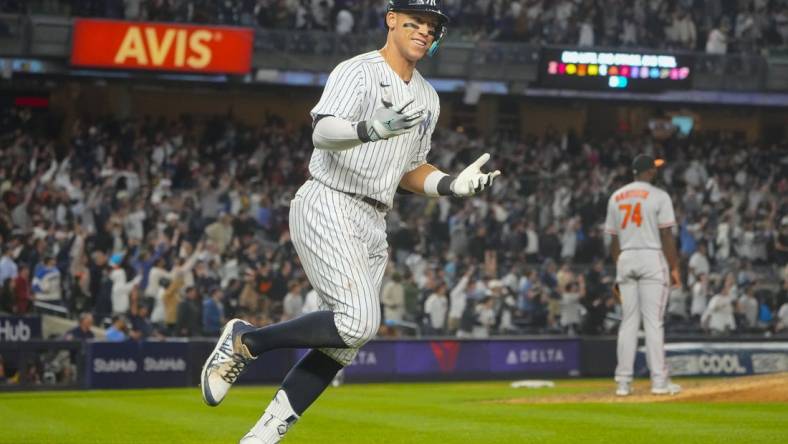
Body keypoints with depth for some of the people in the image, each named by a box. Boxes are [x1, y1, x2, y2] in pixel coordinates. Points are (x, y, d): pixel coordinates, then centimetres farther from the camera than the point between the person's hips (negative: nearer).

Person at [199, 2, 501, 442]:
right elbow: (324, 132, -24)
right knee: (358, 322, -24)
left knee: (345, 343, 2)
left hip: (373, 225, 9)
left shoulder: (427, 99, 17)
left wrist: (453, 184, 6)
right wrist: (373, 129, -44)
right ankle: (245, 340, -6)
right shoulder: (357, 72, -8)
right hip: (328, 207, -8)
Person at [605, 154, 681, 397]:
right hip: (652, 258, -5)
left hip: (625, 259, 5)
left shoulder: (616, 197, 11)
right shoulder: (659, 196, -5)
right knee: (653, 321, -4)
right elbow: (666, 235, -9)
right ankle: (659, 381, -6)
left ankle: (623, 382, 3)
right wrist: (674, 268, -4)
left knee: (628, 321, 6)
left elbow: (613, 239, 11)